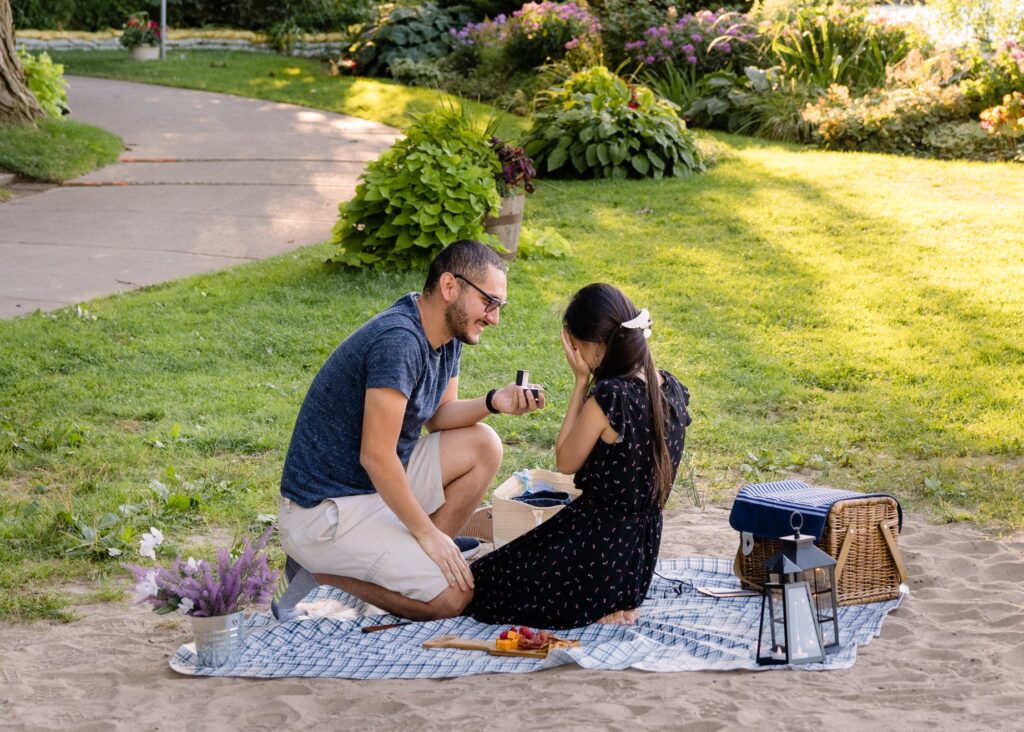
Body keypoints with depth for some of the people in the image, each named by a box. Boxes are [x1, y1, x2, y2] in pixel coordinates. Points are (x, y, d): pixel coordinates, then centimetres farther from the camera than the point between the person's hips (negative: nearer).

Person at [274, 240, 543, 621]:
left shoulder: (448, 332, 4)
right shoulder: (399, 340, -26)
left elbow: (439, 414, 14)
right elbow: (375, 457, -26)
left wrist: (493, 402, -6)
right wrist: (427, 533, -17)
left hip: (378, 486, 10)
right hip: (325, 509, -10)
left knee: (483, 446, 4)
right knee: (452, 595, -15)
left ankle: (416, 561, 4)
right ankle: (320, 573, -3)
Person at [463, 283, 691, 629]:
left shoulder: (608, 398, -25)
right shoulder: (671, 389, -2)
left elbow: (565, 461, -11)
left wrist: (581, 381, -12)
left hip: (599, 545, -9)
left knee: (479, 582, 9)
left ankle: (602, 609, 0)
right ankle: (617, 601, 15)